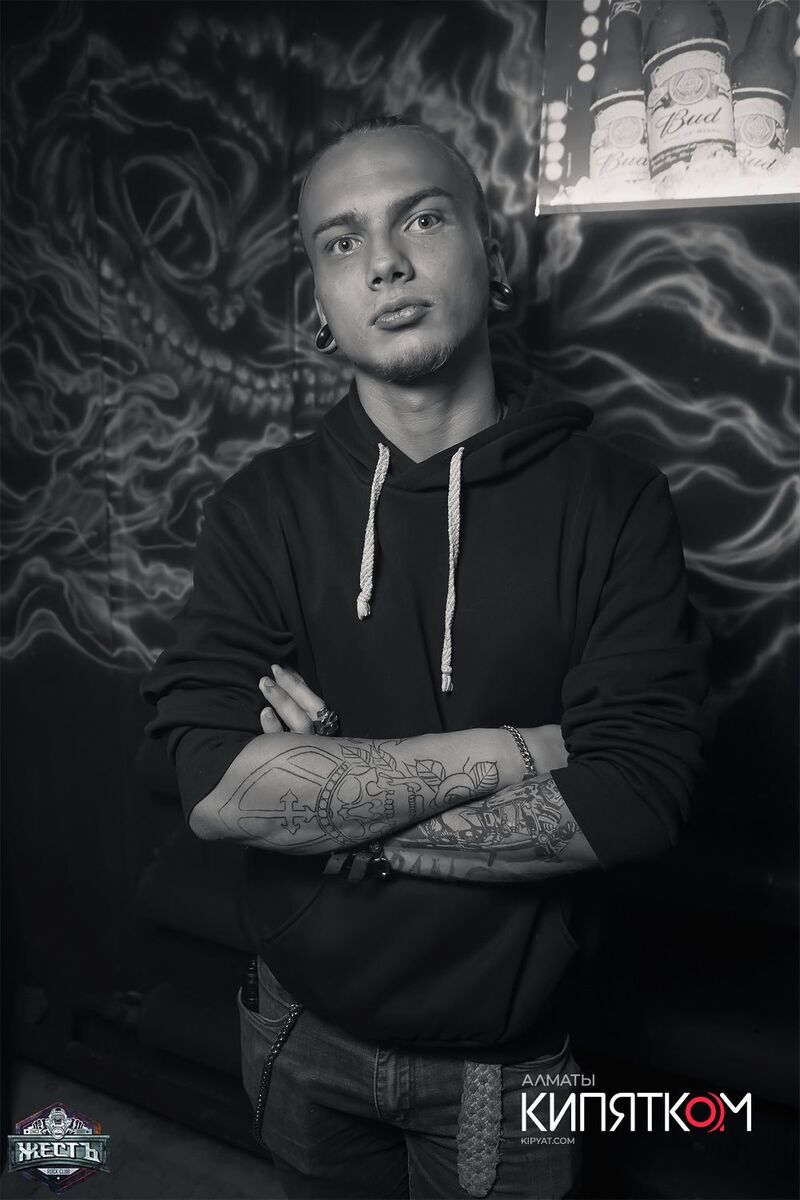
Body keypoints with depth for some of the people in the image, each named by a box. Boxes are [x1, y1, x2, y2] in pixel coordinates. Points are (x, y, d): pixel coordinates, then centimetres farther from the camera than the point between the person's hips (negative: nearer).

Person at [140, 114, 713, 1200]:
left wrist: (331, 805, -21)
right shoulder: (262, 507, -10)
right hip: (305, 1035, 2)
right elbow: (217, 785, -21)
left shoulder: (614, 501, -13)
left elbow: (638, 797, -21)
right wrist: (507, 751, -25)